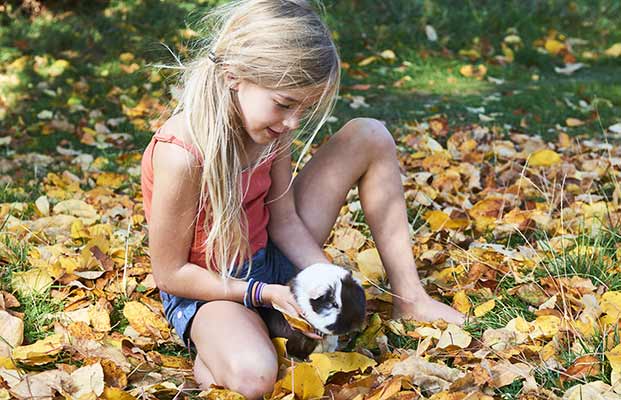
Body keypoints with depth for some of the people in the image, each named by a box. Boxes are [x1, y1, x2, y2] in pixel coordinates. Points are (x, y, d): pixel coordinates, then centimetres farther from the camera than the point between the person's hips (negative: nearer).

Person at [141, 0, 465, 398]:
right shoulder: (182, 155, -32)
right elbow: (170, 274, -22)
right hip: (208, 287, -7)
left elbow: (283, 219, -3)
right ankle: (215, 343, -2)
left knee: (370, 136, -3)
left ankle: (410, 298, 3)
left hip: (269, 258, 7)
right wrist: (265, 293, -25)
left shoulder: (269, 122, -10)